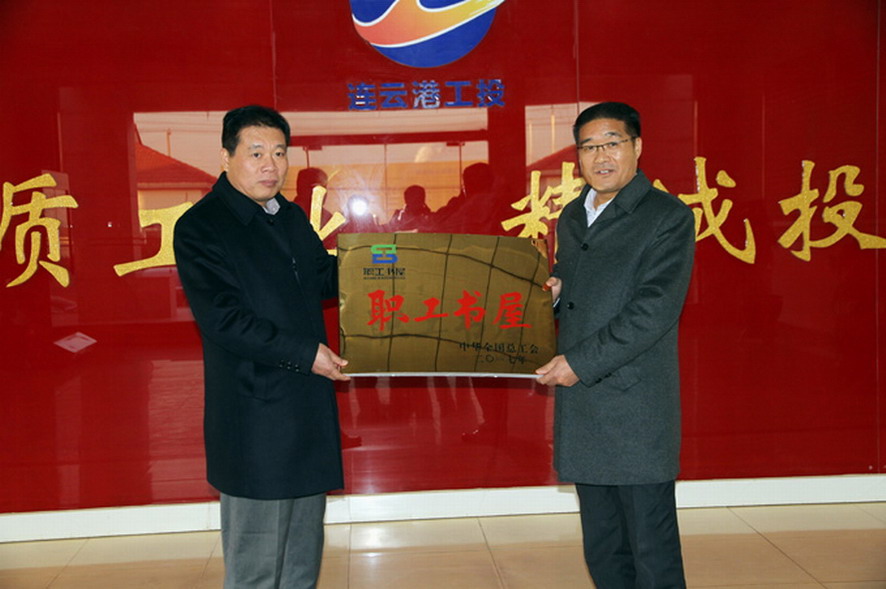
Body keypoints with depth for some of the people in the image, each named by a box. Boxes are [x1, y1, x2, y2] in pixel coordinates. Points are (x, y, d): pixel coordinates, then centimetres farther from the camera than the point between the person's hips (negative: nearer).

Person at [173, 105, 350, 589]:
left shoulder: (292, 217, 14)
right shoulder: (199, 227, -11)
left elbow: (325, 278, 23)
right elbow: (222, 318, -19)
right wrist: (305, 353, -21)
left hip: (309, 404, 8)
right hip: (254, 412, -7)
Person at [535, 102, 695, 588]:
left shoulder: (668, 217, -7)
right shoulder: (571, 216, 16)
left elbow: (655, 310, -16)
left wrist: (580, 362, -18)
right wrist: (553, 292, 4)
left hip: (636, 411, -7)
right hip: (580, 406, 7)